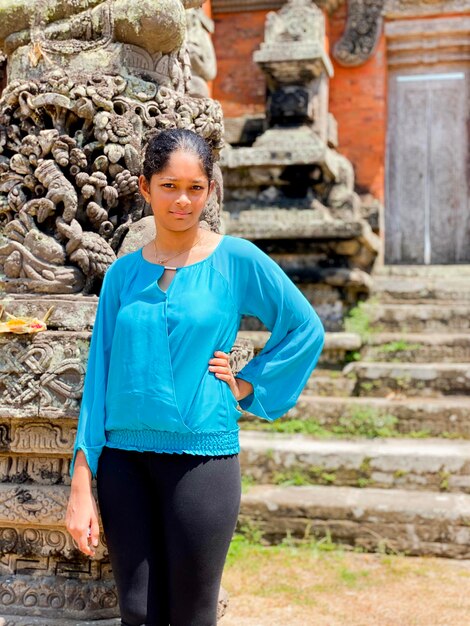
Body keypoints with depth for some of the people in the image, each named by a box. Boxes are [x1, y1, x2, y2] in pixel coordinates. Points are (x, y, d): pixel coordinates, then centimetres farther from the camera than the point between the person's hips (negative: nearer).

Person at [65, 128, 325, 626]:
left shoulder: (237, 259, -3)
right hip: (123, 459, 3)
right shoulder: (123, 272, 5)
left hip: (202, 458, -2)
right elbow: (99, 377, 6)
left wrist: (246, 387, -1)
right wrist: (81, 485, 1)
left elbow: (306, 329, 7)